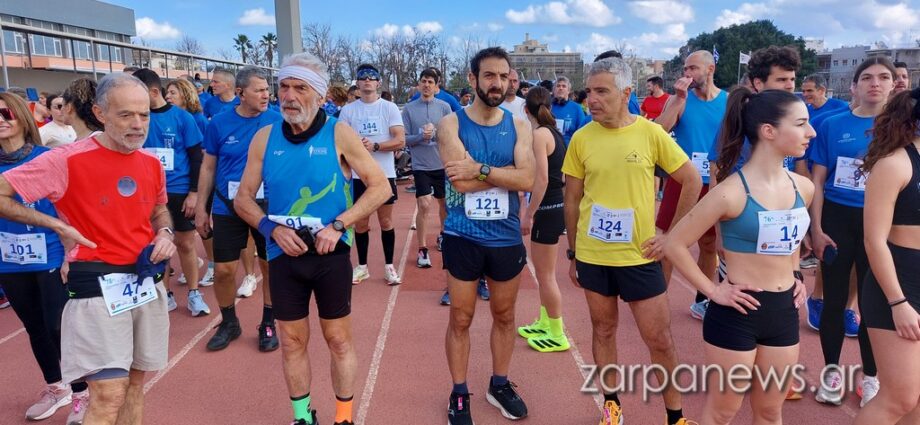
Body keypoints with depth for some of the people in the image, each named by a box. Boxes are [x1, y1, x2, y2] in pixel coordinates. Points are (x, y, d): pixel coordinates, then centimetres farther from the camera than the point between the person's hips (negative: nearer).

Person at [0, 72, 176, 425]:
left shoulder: (152, 163, 3)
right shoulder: (68, 160, -15)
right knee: (108, 397, -7)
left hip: (147, 282, 6)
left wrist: (165, 233, 0)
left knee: (135, 381, 17)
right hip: (98, 286, -6)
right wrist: (57, 226, -12)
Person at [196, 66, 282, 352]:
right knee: (223, 270, 4)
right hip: (228, 208, 1)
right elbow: (208, 167, 5)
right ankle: (229, 323, 29)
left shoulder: (278, 121, -5)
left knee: (270, 266, 8)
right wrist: (201, 206, 5)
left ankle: (268, 324, 28)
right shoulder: (219, 123, -3)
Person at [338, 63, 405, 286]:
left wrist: (374, 146, -20)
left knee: (386, 222, 8)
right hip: (358, 175, 2)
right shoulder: (347, 110, 3)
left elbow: (400, 141, -8)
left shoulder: (389, 108, -2)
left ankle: (389, 266, 20)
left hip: (384, 174, -1)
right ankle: (362, 266, 24)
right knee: (360, 223, 10)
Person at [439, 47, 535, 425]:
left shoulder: (518, 127, 1)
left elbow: (527, 181, -12)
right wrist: (507, 171, -13)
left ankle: (500, 384, 36)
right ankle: (459, 395, 26)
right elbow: (461, 181, -19)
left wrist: (481, 169, -19)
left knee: (504, 315, 17)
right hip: (463, 237, -2)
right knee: (460, 319, 9)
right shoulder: (451, 124, -7)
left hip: (506, 238, 3)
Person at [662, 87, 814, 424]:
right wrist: (711, 291, -14)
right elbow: (674, 244, -16)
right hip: (738, 312, -6)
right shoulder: (732, 192, -19)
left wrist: (796, 275, 11)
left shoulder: (803, 187, 1)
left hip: (785, 310, 6)